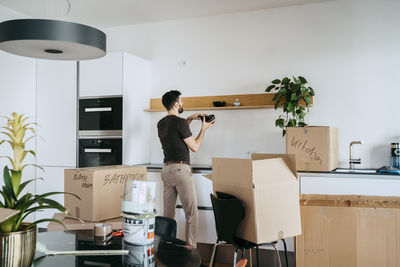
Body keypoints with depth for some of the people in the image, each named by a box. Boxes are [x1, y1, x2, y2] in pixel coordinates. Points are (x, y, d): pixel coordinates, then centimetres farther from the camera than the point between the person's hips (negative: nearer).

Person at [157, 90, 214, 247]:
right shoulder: (180, 122, -11)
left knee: (168, 213, 11)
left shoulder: (161, 123, 12)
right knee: (191, 213, -2)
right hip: (180, 169, -8)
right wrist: (203, 129, 8)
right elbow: (195, 147, -5)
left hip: (166, 169, 8)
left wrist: (190, 119, 28)